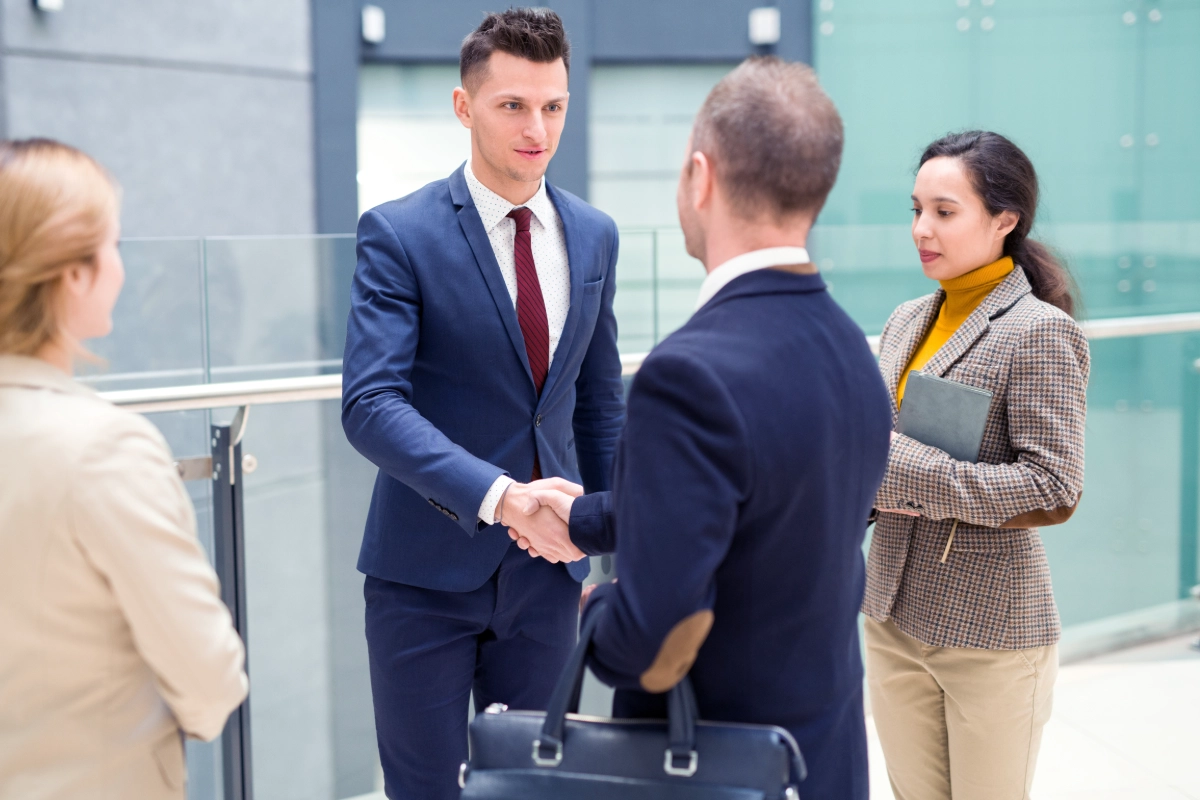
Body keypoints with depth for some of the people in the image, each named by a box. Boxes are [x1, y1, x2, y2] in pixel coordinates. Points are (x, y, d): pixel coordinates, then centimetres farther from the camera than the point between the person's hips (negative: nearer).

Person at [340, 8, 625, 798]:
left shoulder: (593, 235, 5)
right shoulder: (399, 234, -11)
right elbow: (371, 403, -22)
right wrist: (497, 494, -34)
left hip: (548, 566, 5)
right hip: (428, 567, -4)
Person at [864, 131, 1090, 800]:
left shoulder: (1040, 331, -13)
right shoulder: (908, 321, 8)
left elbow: (1054, 491, -20)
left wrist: (910, 475, -21)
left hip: (991, 631, -6)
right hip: (895, 616, 6)